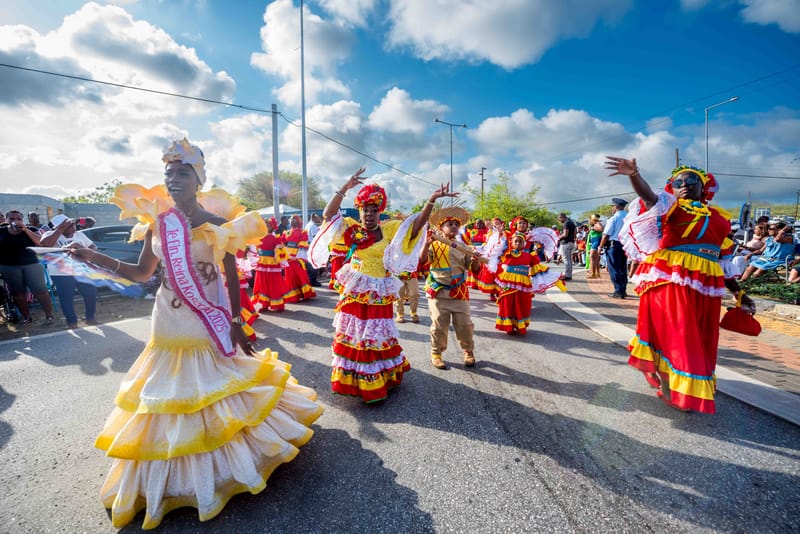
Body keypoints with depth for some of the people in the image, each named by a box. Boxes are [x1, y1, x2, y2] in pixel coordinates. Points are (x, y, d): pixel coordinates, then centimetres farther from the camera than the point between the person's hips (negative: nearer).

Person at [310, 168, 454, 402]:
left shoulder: (389, 229, 1)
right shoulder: (352, 231, -2)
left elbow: (417, 223, -5)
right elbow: (328, 214, -13)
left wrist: (432, 200, -18)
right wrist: (344, 189, -20)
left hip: (380, 295, 1)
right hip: (355, 293, -1)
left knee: (379, 335, 13)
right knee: (355, 335, 8)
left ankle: (381, 378, 29)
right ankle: (355, 380, 24)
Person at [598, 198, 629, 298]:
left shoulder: (613, 218, -12)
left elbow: (606, 235, -12)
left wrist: (601, 246, -2)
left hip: (614, 245, -6)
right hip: (626, 245, 7)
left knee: (614, 269, 0)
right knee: (623, 268, 16)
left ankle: (618, 291, -1)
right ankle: (623, 290, 23)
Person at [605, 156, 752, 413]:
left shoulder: (719, 219, 15)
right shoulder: (671, 207, 1)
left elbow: (722, 262, 20)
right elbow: (648, 195, -22)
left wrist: (739, 293, 19)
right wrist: (634, 174, -42)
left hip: (705, 287, 5)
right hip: (671, 282, -5)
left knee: (700, 340, 14)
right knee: (674, 335, -2)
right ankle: (673, 390, 12)